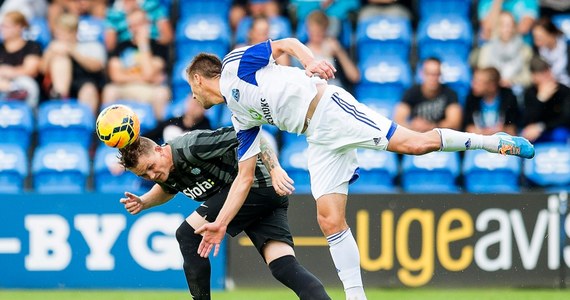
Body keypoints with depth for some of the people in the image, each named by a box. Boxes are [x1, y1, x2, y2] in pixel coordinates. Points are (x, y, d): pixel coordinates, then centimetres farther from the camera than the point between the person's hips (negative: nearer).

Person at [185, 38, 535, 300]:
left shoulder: (235, 64, 7)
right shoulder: (242, 121, 23)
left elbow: (287, 43, 5)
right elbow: (245, 178, 23)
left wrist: (311, 61, -15)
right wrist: (221, 223, 20)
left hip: (326, 106, -8)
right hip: (320, 138, 8)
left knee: (414, 143, -21)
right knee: (330, 219, -4)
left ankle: (491, 141, -10)